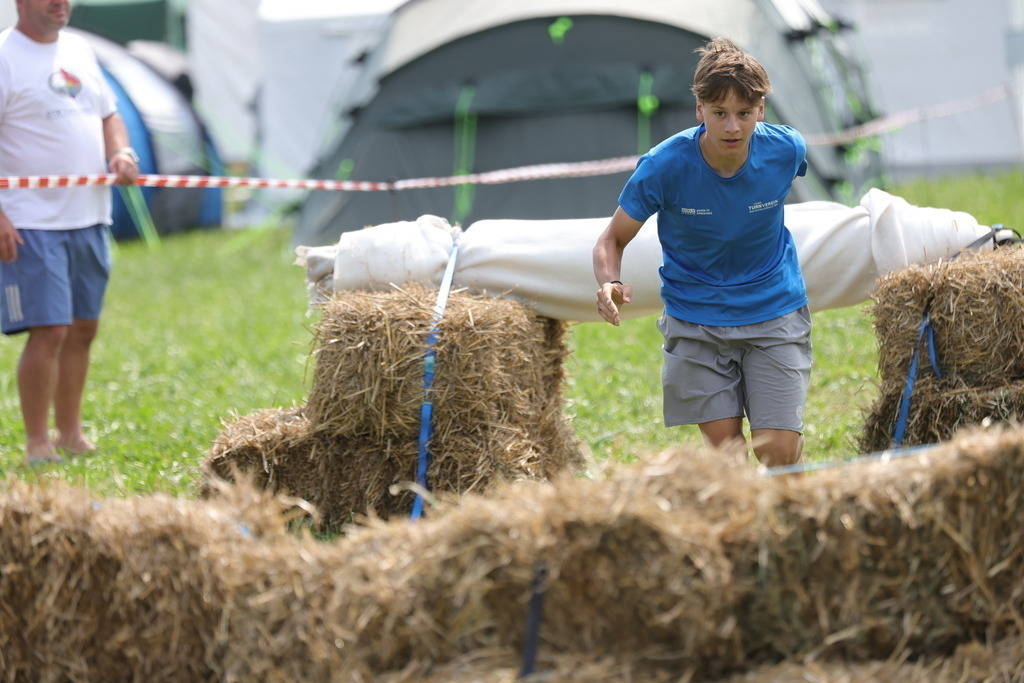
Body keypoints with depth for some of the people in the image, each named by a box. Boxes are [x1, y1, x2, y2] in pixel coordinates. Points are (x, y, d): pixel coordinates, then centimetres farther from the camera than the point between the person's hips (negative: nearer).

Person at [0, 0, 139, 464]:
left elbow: (108, 115, 23)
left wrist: (120, 153, 1)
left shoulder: (79, 50, 14)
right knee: (49, 331, -10)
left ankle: (70, 434, 22)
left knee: (83, 329, 11)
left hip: (89, 217, 7)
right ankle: (37, 445, -1)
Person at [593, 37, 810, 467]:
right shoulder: (663, 167, -20)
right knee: (726, 453, -4)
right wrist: (611, 284, -28)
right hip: (696, 318, -1)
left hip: (774, 311, 1)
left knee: (779, 452, -8)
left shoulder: (786, 150, -14)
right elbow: (612, 240, -9)